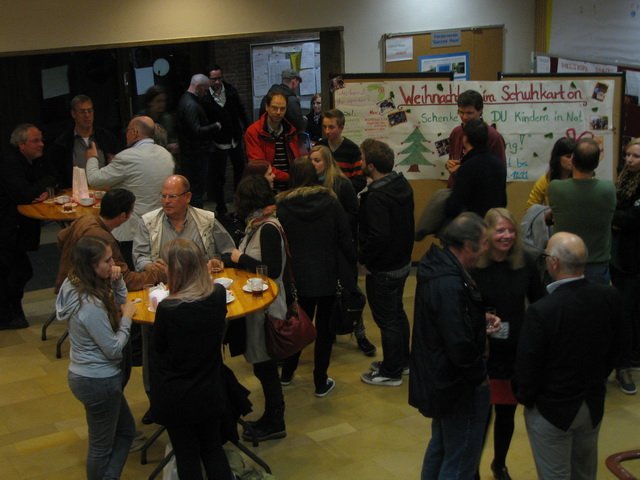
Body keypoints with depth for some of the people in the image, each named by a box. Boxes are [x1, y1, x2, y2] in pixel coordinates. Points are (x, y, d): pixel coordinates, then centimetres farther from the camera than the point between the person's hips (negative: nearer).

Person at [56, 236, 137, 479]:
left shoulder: (75, 285, -3)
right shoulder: (91, 305, -31)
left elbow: (119, 301, 11)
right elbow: (114, 349, -23)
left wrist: (117, 281, -8)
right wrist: (127, 317, -11)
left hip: (84, 374, 10)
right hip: (99, 381, -10)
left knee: (126, 430, 24)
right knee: (102, 445, 11)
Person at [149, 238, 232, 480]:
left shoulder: (168, 308, -27)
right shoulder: (219, 294, -13)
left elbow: (158, 350, -9)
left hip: (177, 397, -4)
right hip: (210, 391, 4)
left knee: (187, 456, 16)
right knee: (213, 449, 23)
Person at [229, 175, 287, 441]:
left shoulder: (268, 229, -19)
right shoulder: (258, 225, 6)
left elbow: (273, 270, -23)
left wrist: (241, 259, -14)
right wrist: (235, 259, -3)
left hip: (267, 307, -8)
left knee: (265, 366, 4)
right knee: (264, 366, 18)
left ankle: (274, 424, 19)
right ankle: (271, 418, 32)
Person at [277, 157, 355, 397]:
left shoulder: (283, 206, -9)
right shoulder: (330, 201, -8)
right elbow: (345, 238, -6)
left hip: (298, 276, 1)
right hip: (327, 275, -1)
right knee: (324, 327, 9)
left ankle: (287, 373, 32)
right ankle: (321, 382, 14)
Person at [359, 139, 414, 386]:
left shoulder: (377, 197, -28)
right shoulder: (402, 185, 2)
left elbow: (378, 236, -32)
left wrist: (362, 256, -17)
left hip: (383, 270, -9)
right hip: (402, 261, 9)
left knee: (386, 319, 4)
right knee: (397, 313, 23)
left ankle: (391, 372, 17)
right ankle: (402, 361, 38)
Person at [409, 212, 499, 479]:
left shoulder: (436, 267, 0)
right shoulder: (451, 285, -31)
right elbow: (461, 348, -31)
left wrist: (481, 319, 2)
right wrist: (479, 377, -13)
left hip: (437, 380, 10)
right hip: (459, 387, -10)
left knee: (440, 447, 26)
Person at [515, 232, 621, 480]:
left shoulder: (542, 311, -30)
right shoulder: (610, 297, -12)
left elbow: (527, 366, -19)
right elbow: (613, 349, 3)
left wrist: (525, 399, 1)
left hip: (552, 408, -5)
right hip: (594, 403, 5)